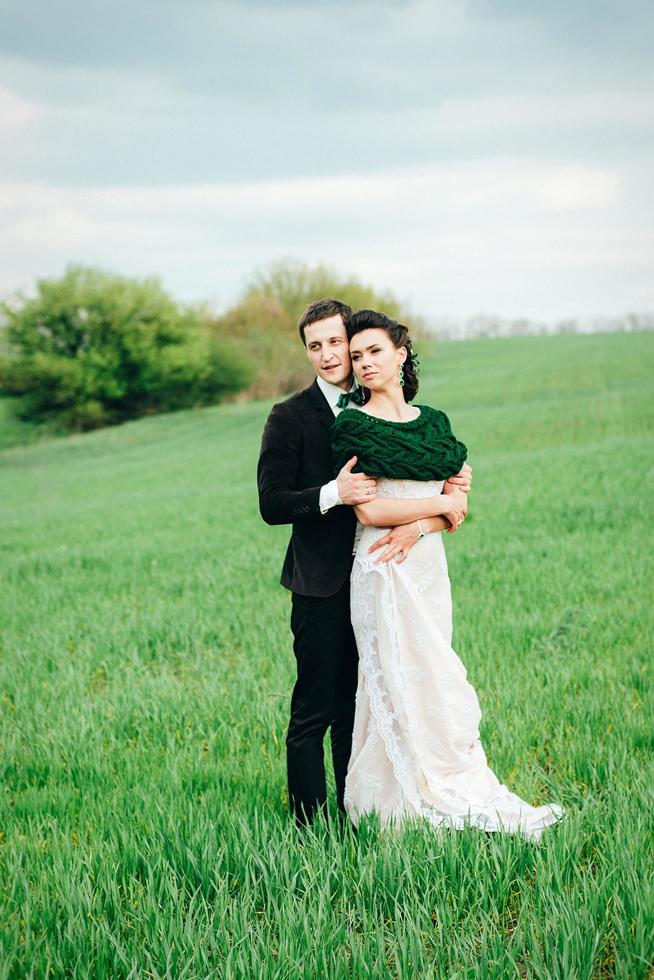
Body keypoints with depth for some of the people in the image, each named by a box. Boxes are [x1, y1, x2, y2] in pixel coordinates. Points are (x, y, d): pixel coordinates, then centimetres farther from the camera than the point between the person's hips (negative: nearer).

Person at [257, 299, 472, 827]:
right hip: (322, 584, -5)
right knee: (314, 712, -3)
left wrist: (450, 487, -11)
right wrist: (332, 495, -26)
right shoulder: (290, 417, -4)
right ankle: (308, 823, 5)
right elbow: (272, 504, -10)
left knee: (357, 705, 13)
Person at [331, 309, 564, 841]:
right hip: (384, 571, -6)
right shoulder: (352, 427, -5)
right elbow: (368, 511, -13)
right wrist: (437, 504, -7)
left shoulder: (433, 421, 12)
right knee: (403, 683, -4)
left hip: (428, 563, 6)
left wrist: (412, 526, -11)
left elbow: (456, 500, 7)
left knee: (431, 683, 7)